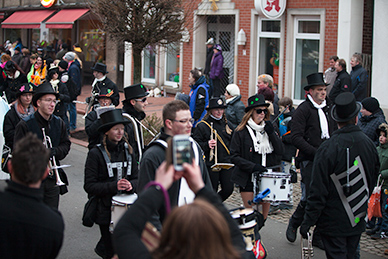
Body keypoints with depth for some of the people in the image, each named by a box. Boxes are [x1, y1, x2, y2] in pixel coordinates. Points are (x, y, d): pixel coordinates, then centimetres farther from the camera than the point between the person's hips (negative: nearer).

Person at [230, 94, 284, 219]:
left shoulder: (268, 129, 11)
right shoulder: (241, 132, -4)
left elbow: (280, 151, 4)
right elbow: (234, 156, -8)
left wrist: (271, 133, -8)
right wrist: (253, 167, -19)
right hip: (248, 178, -4)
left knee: (264, 213, 5)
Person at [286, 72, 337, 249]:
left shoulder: (328, 109, 14)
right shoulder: (303, 109, -6)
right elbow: (296, 137, -14)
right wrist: (316, 152, -19)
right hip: (309, 160, -6)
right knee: (310, 198, -11)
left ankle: (319, 237, 15)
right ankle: (294, 224, 18)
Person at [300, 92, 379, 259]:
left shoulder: (328, 149, -18)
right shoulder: (369, 145, -1)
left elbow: (318, 191, -17)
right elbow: (372, 182, 11)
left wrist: (308, 221, -10)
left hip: (333, 222, -5)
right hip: (357, 220, 5)